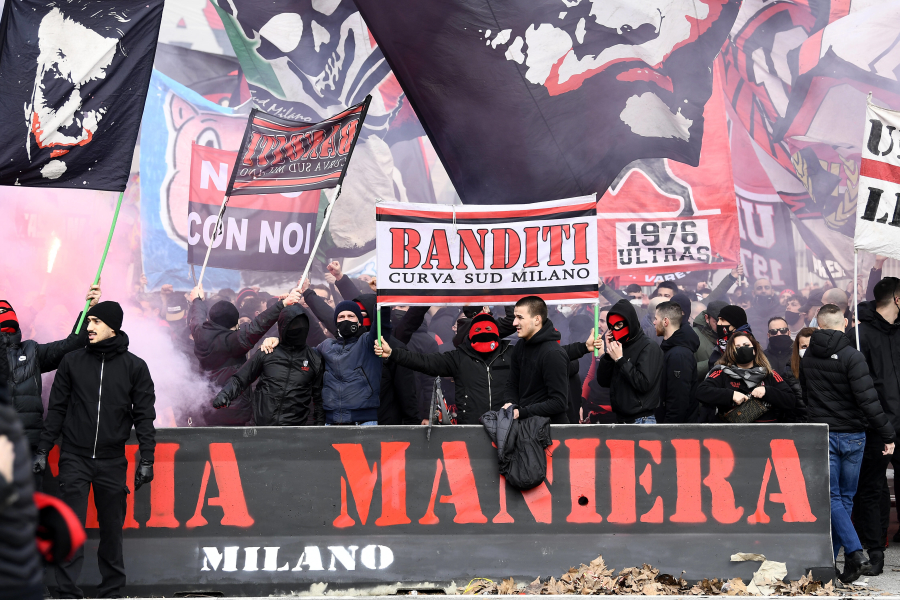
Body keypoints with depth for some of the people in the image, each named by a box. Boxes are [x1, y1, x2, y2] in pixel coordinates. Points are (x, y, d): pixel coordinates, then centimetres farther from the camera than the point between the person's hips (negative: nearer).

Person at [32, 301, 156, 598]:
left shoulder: (134, 367, 3)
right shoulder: (72, 361, 5)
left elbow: (144, 415, 2)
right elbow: (57, 408, 7)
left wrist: (146, 459, -4)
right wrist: (43, 450, 2)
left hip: (112, 462, 0)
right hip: (75, 459, 0)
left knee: (112, 529, 5)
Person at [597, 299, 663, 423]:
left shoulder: (649, 348, -9)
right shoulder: (618, 346, 12)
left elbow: (644, 383, -19)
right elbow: (603, 381, 10)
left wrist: (620, 360, -15)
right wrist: (608, 353, -1)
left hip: (641, 420, -7)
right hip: (621, 419, 7)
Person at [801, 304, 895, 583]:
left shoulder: (807, 358, 4)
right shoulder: (852, 356, -12)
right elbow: (868, 400, -16)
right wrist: (886, 435, -10)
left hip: (821, 434, 2)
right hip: (852, 435, -2)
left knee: (833, 498, 1)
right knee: (845, 498, 10)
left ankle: (855, 553, -18)